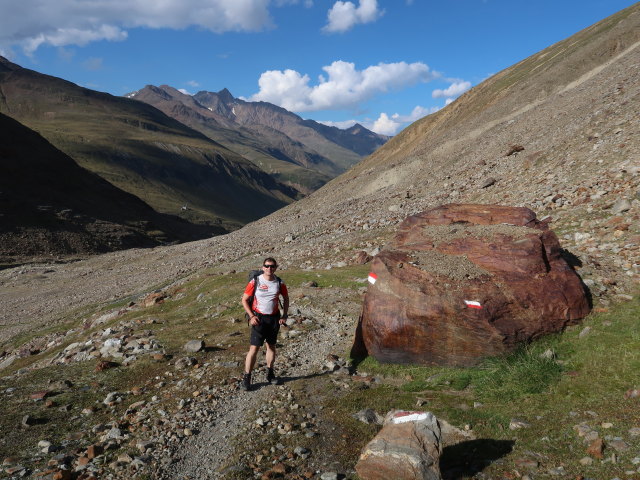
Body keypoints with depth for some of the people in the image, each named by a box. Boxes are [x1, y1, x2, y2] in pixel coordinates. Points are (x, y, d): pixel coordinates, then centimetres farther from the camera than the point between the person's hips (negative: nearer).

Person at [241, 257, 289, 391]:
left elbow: (286, 299, 14)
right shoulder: (255, 282, -10)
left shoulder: (280, 283, -1)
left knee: (271, 346, 14)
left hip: (274, 318, 3)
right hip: (259, 318, -3)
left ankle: (270, 373, 29)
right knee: (254, 348, -8)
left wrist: (284, 315, 5)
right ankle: (246, 377, 0)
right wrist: (251, 316, -13)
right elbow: (244, 300, -4)